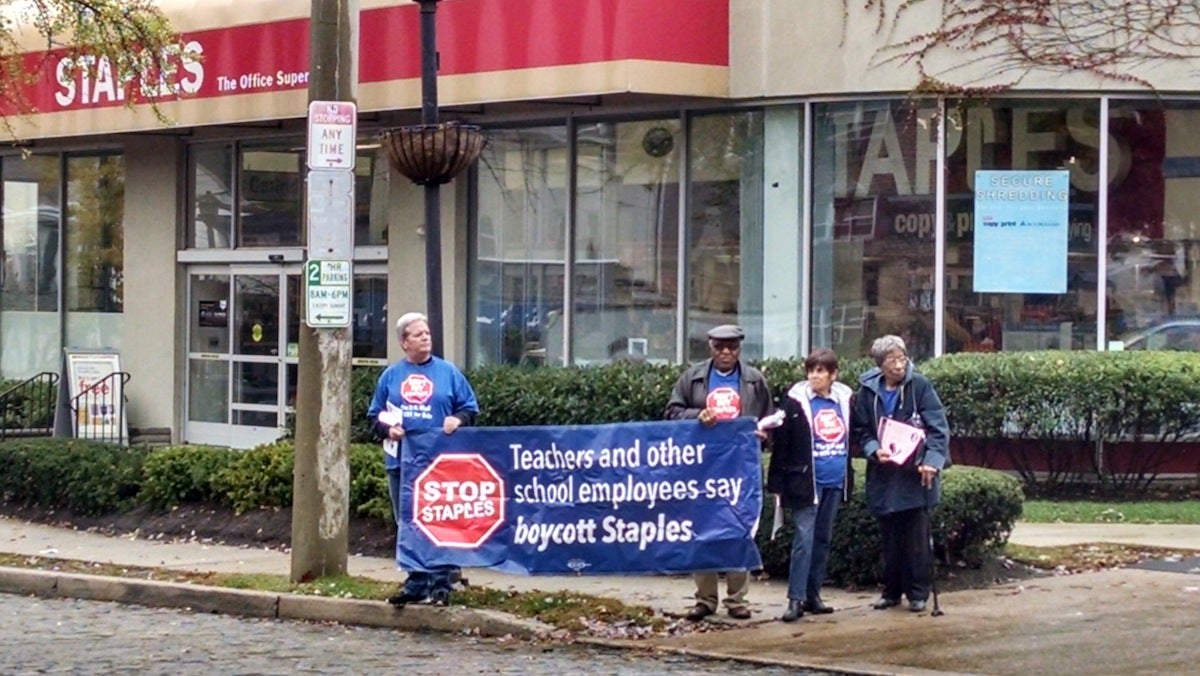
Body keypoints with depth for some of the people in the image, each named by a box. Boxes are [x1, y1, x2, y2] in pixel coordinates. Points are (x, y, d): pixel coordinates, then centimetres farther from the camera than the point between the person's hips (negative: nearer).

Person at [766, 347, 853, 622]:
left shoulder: (845, 399, 7)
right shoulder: (796, 401, -6)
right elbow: (780, 444, -6)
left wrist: (849, 476, 14)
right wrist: (777, 484, -9)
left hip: (835, 482, 5)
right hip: (806, 482, -5)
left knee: (823, 539, 11)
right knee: (804, 539, -9)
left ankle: (813, 594, 18)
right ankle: (796, 599, -8)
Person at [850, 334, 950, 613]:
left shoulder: (919, 386, -6)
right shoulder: (868, 391, 1)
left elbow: (938, 427, -7)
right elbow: (860, 431, 7)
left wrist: (932, 460, -19)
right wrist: (874, 450, -12)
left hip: (914, 474, -3)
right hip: (883, 475, 3)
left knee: (917, 538, 0)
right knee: (889, 538, 10)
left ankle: (918, 592, 10)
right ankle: (892, 590, 21)